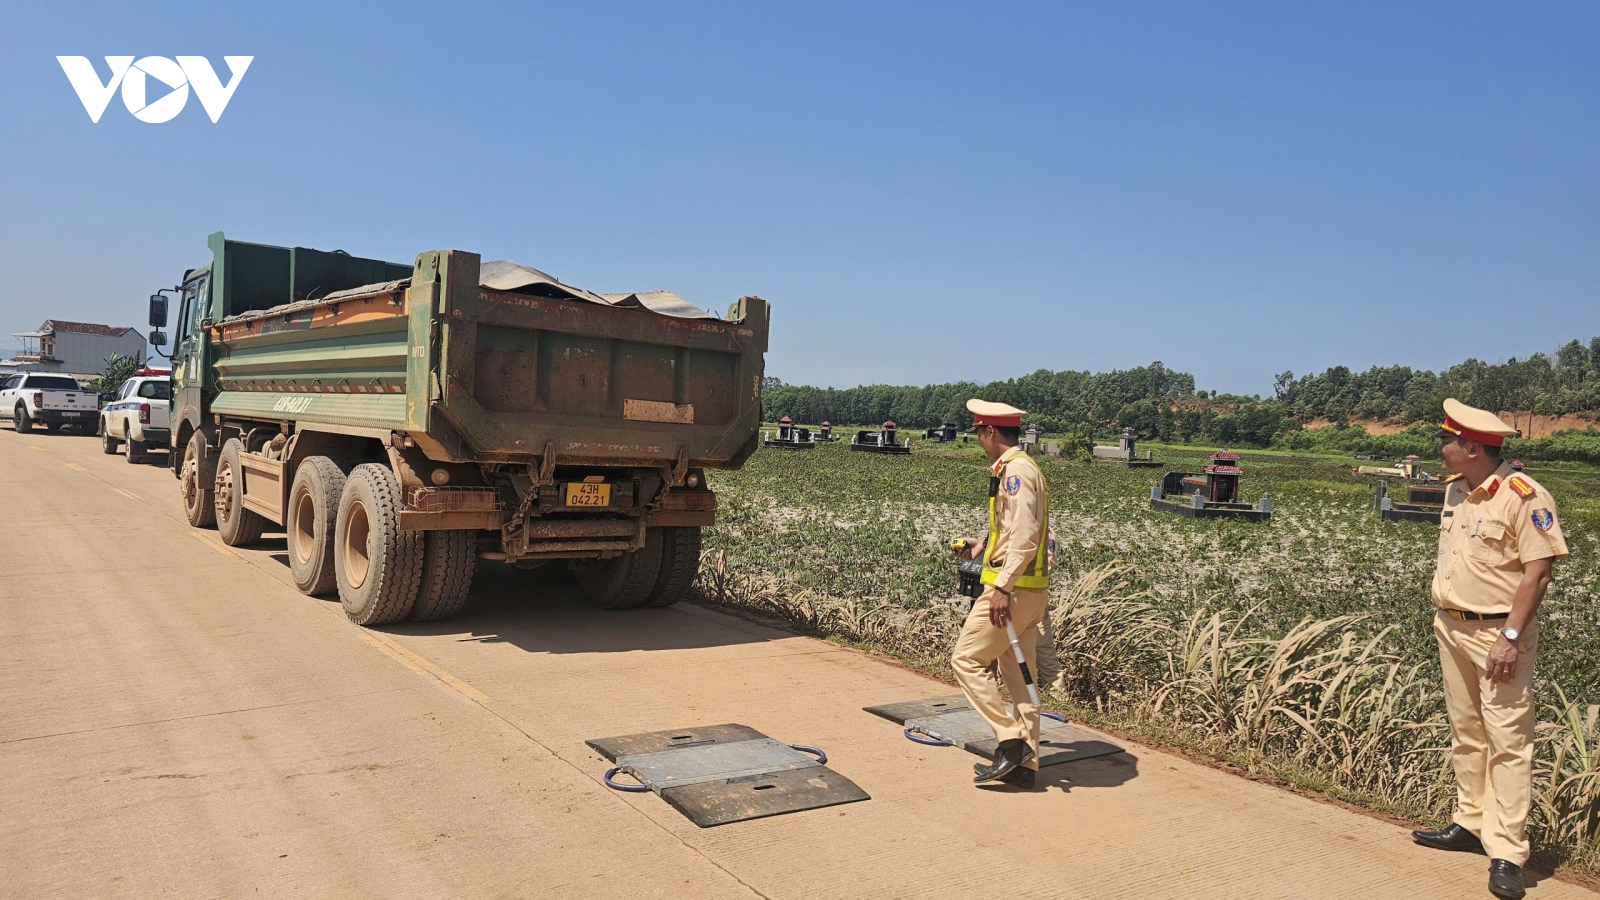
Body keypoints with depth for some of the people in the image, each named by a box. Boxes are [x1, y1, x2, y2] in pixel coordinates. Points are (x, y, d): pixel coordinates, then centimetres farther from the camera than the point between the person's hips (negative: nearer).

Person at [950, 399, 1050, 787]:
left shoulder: (1014, 470, -15)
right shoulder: (1023, 467, 17)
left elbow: (1024, 537, -23)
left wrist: (1002, 587, -25)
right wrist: (983, 544, 22)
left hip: (1014, 587, -10)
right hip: (1031, 590, 10)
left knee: (967, 659, -2)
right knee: (1018, 673, 12)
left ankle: (1011, 740, -3)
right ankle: (1024, 763, 18)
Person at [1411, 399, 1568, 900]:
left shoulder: (1524, 496, -16)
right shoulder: (1455, 489, 8)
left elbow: (1537, 572, -18)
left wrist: (1510, 637, -22)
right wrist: (1441, 617, 14)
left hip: (1500, 634, -8)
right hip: (1452, 629, 8)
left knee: (1508, 742, -5)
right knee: (1466, 734, 15)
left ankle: (1507, 854, -2)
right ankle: (1470, 824, 26)